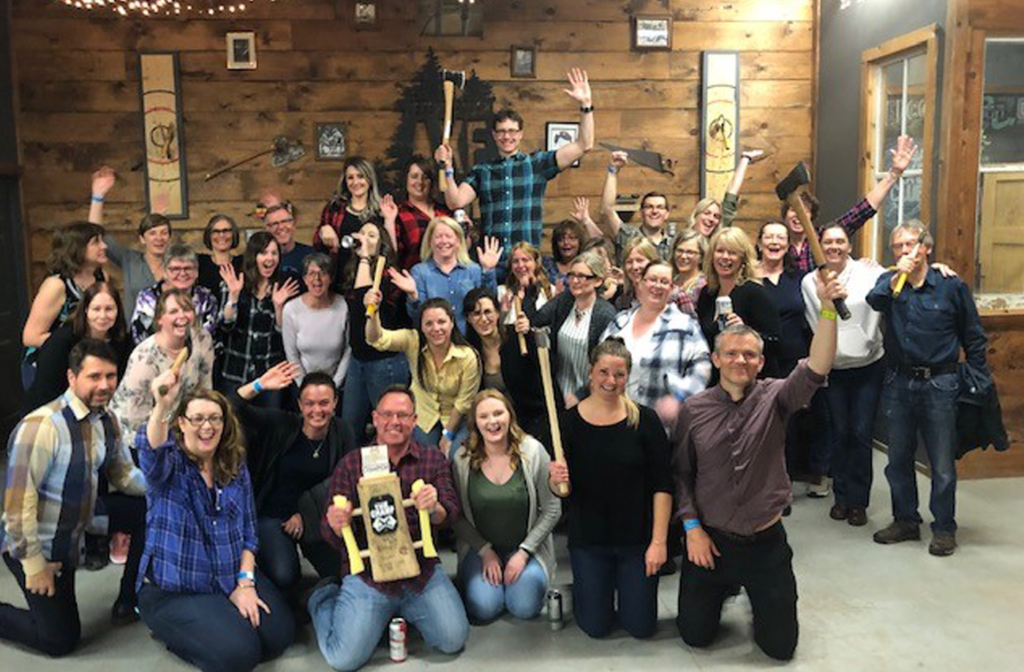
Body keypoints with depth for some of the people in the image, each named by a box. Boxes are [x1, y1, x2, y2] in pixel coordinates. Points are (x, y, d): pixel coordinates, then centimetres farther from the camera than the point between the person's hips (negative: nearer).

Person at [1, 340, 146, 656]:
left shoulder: (106, 421, -3)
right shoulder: (42, 425, -28)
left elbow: (121, 473, 7)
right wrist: (34, 564, -20)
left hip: (69, 542, 7)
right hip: (33, 546, -7)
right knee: (62, 639, 0)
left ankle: (128, 600, 17)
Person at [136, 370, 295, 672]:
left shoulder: (235, 466, 4)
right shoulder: (169, 462, -10)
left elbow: (248, 528, 7)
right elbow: (151, 453, -37)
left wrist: (245, 582, -5)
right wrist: (161, 407, -57)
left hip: (230, 577, 5)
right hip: (174, 589, -5)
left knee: (281, 634, -9)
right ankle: (171, 627, 8)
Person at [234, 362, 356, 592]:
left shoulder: (343, 434, -5)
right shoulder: (281, 424, -11)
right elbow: (232, 409, -19)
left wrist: (304, 514, -8)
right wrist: (260, 385, -33)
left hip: (316, 518, 2)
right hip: (272, 515, -2)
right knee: (284, 578, -23)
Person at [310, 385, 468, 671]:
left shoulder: (434, 459, 4)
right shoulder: (351, 463, 0)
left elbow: (451, 513, -3)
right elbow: (332, 534, 0)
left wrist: (435, 509, -28)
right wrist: (337, 525, -25)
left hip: (422, 571, 2)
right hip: (367, 574, -2)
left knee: (454, 640, -11)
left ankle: (403, 611, 19)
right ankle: (325, 599, 21)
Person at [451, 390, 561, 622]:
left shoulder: (532, 451, -12)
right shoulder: (462, 459, -10)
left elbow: (552, 509, -7)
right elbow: (457, 516, -4)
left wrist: (524, 552, -11)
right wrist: (485, 552, -11)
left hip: (525, 548, 0)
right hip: (480, 548, 0)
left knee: (524, 607, -18)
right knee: (485, 607, -19)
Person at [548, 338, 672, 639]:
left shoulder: (644, 420, -9)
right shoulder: (571, 421, -7)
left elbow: (662, 486, -8)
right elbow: (560, 490, -3)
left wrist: (659, 541, -13)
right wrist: (556, 481, -26)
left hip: (637, 536, 0)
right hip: (588, 538, 0)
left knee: (641, 627, 7)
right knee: (595, 626, 7)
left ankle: (623, 584, 37)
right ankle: (584, 587, 38)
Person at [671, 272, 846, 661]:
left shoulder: (774, 398, -8)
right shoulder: (694, 410, -5)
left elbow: (816, 369, -26)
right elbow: (681, 473, 1)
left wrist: (827, 309, -37)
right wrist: (692, 528, -6)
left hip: (766, 541, 0)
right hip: (710, 540, 1)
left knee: (780, 647, 8)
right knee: (695, 636, 11)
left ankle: (756, 595, 37)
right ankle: (724, 589, 40)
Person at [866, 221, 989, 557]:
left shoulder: (952, 286, -2)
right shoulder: (889, 282, 4)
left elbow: (973, 339, 3)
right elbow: (874, 300, -20)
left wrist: (979, 382, 1)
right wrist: (898, 276, -32)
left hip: (939, 385, -3)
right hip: (898, 383, 3)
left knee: (943, 465, 2)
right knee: (899, 460, 14)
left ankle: (944, 529, 19)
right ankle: (906, 520, 30)